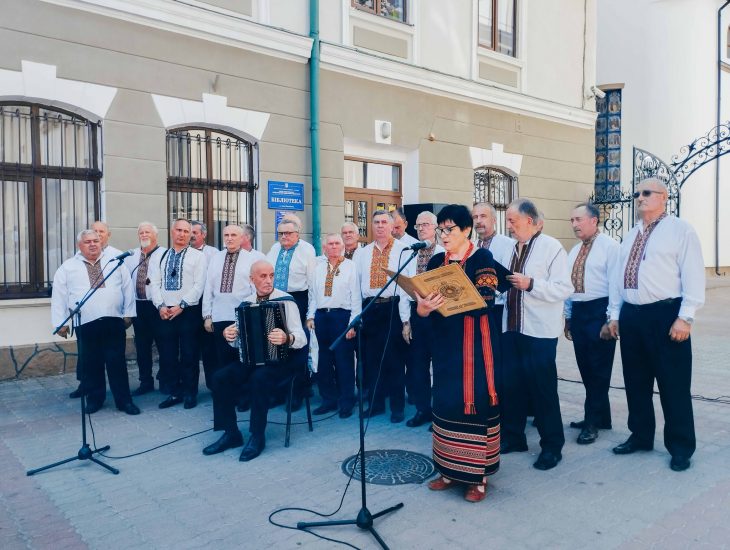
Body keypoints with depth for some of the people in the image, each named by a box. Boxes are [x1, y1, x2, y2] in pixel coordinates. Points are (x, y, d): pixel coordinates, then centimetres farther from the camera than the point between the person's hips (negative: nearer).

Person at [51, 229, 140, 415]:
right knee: (91, 364, 8)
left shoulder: (115, 263, 9)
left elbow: (127, 288, 10)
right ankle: (94, 399, 24)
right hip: (85, 324, 0)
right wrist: (60, 322, 1)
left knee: (117, 362, 3)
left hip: (114, 322, 0)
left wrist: (128, 314, 5)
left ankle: (124, 400, 10)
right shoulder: (67, 267, 6)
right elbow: (59, 296, 5)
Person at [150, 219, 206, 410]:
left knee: (189, 355, 2)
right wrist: (160, 306, -6)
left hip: (189, 311, -4)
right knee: (167, 354, 7)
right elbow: (154, 283, 8)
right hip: (165, 313, 4)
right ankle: (174, 392, 19)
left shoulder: (197, 256, 1)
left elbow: (199, 285, -7)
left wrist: (181, 305, -14)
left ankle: (190, 393, 15)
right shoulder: (161, 256, 13)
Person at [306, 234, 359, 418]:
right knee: (324, 360, 10)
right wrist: (310, 316, 7)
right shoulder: (318, 268, 13)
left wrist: (353, 322, -9)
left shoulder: (350, 266, -1)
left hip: (342, 315, -4)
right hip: (321, 316, 4)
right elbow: (312, 294, 14)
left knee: (344, 360, 1)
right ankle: (329, 400, 23)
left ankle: (346, 403, 14)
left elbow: (355, 296, -4)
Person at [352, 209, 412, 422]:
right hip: (368, 309, 4)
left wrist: (406, 320, -11)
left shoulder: (403, 251, -1)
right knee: (370, 357, 10)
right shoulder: (361, 254, 13)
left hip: (393, 308, -4)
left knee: (395, 358, 2)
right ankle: (375, 403, 26)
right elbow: (355, 286, 12)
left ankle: (398, 407, 17)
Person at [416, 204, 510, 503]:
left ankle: (478, 474, 12)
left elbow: (484, 301, -17)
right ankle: (450, 469, 21)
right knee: (446, 399, 8)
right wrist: (424, 307, -23)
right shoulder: (436, 261, 8)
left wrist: (447, 300, -30)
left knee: (474, 399, -1)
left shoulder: (482, 258, -6)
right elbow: (425, 302, 1)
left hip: (474, 341, -5)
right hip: (445, 341, 5)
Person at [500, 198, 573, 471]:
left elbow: (564, 288, -16)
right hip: (511, 327, 7)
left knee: (543, 388, 1)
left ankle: (552, 446, 16)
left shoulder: (552, 247, -8)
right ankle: (512, 437, 27)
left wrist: (530, 284, -24)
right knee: (510, 385, 12)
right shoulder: (512, 249, 13)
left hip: (539, 331, -7)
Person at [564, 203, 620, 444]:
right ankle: (600, 416, 26)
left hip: (599, 311, -8)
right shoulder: (574, 251, 16)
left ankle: (593, 422, 8)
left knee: (598, 369, 0)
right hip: (578, 312, 8)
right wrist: (568, 317, 18)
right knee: (585, 368, 13)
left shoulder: (609, 246, -8)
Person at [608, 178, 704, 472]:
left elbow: (693, 275, -10)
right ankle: (640, 436, 30)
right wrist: (615, 315, 14)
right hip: (631, 315, 7)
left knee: (673, 384, 2)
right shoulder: (630, 236, 16)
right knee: (635, 381, 14)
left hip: (665, 314, -6)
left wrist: (685, 317, -16)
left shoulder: (680, 230, -4)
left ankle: (680, 447, 16)